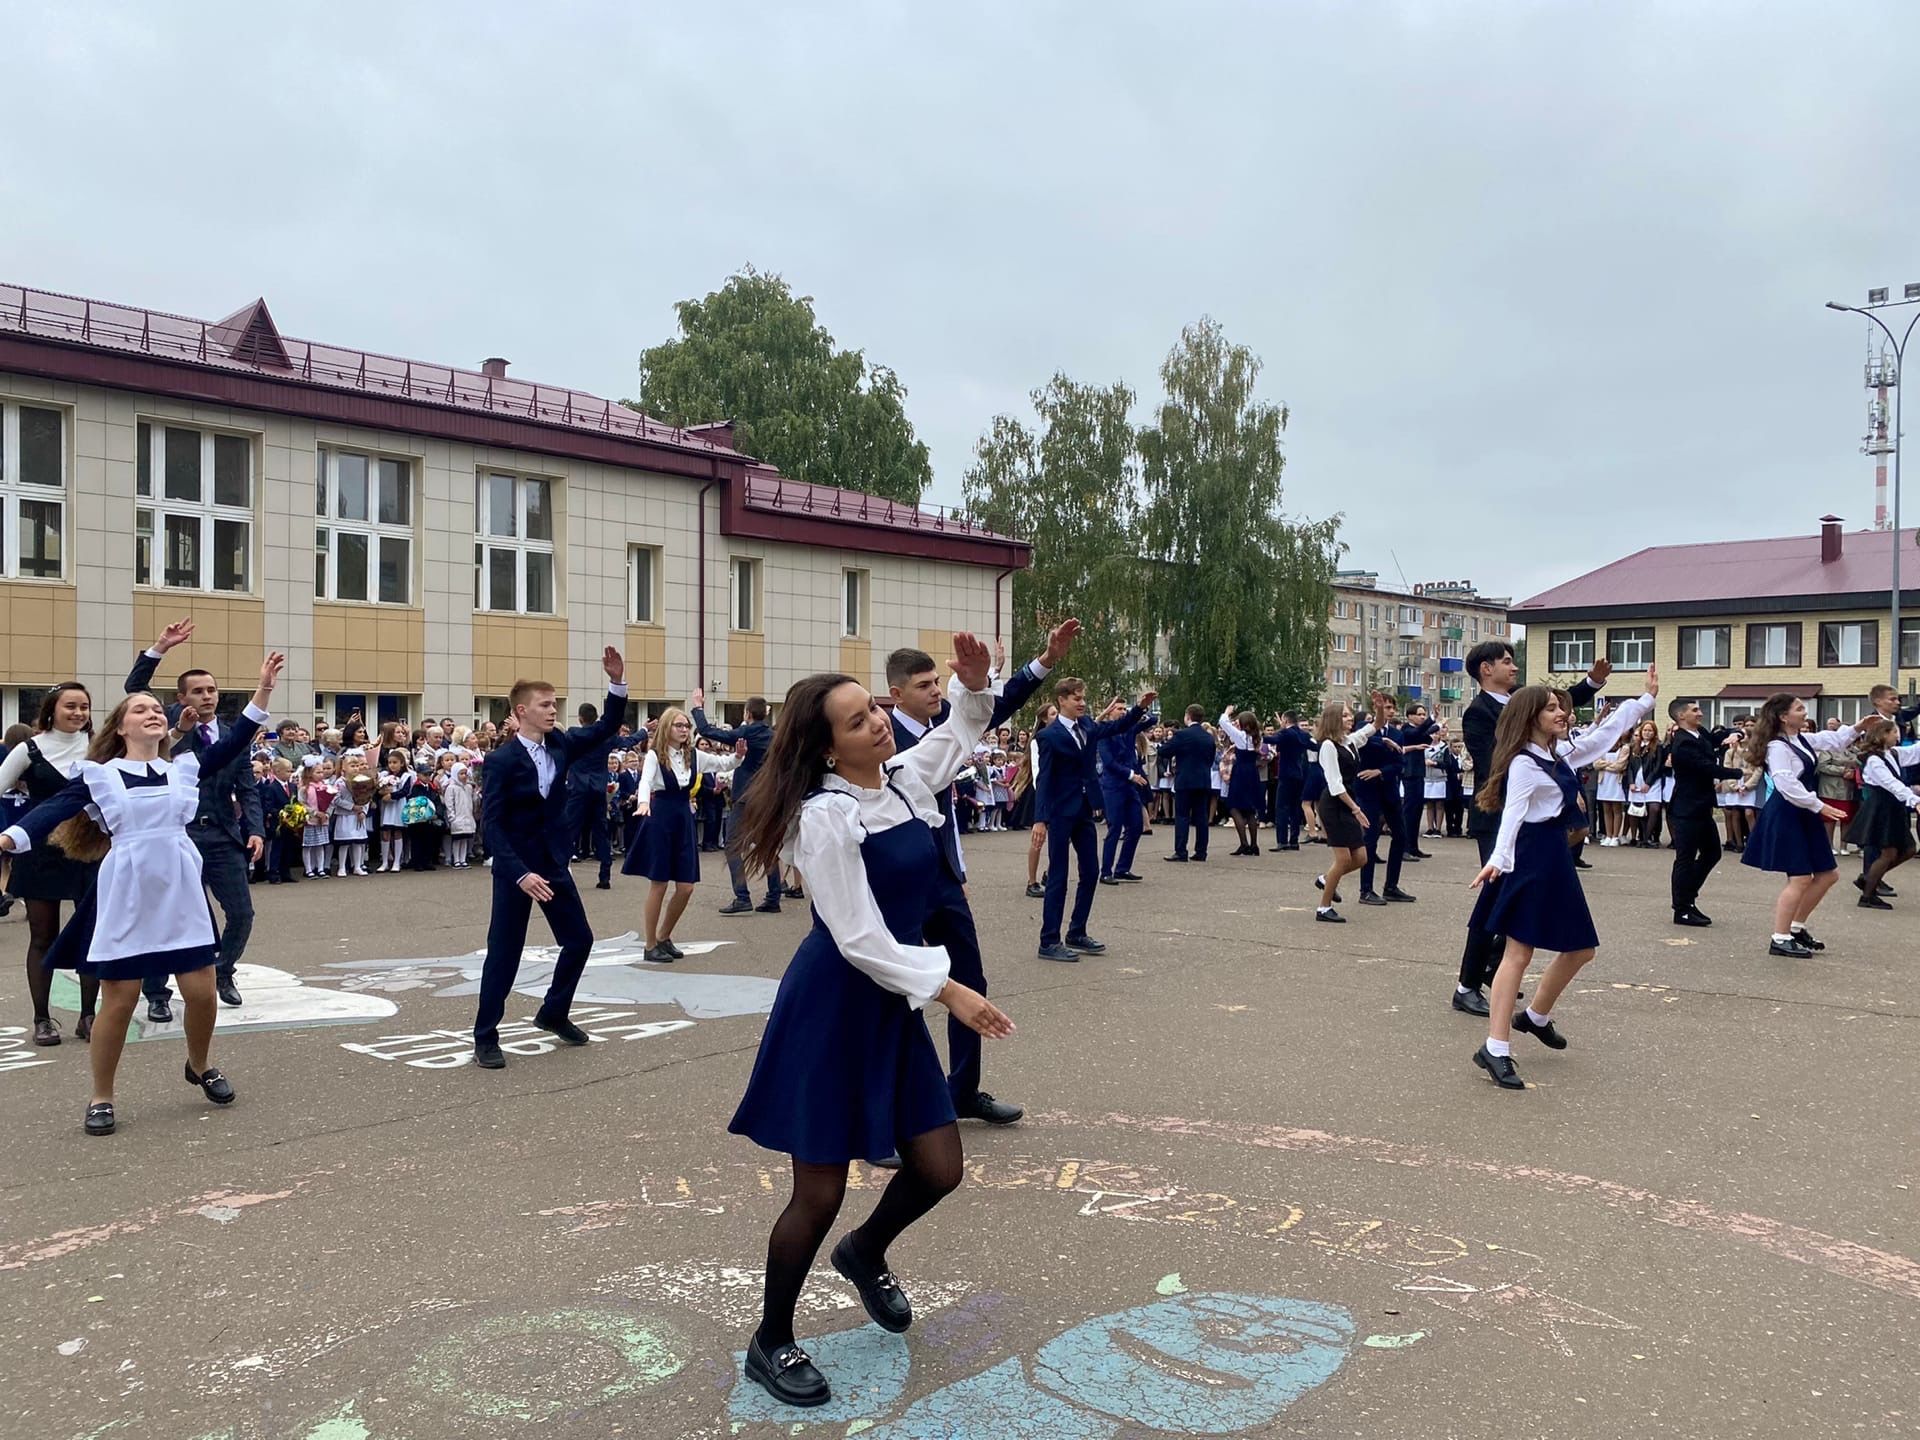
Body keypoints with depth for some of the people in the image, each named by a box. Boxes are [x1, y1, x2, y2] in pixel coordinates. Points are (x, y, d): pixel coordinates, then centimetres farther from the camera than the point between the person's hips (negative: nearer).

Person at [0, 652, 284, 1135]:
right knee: (119, 1000, 2)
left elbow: (236, 740, 4)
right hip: (125, 897, -2)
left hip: (181, 894, 2)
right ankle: (101, 1098, 20)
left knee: (201, 991, 3)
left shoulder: (185, 766, 9)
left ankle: (199, 1067, 31)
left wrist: (264, 686, -3)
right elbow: (54, 810, -8)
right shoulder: (97, 775, 3)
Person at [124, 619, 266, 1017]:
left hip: (224, 837, 3)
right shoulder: (171, 724, 3)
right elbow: (134, 689, -9)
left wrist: (255, 830, -5)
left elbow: (247, 789, 8)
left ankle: (223, 974, 29)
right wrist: (160, 648, -18)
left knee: (241, 914, 4)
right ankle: (157, 994, 18)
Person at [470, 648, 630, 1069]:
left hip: (554, 863, 6)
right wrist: (520, 873, -26)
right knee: (504, 952, 0)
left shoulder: (559, 746, 2)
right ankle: (485, 1036, 12)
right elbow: (492, 823, -17)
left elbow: (605, 731, 3)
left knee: (579, 939, 10)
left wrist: (617, 683, -12)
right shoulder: (501, 760, -14)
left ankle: (553, 1013, 29)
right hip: (514, 867, -6)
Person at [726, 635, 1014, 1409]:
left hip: (893, 1003, 7)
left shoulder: (909, 778, 1)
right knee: (820, 1193, 3)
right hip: (830, 1007, -7)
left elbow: (962, 732, 21)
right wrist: (949, 991, -20)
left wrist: (973, 683, 1)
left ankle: (865, 1254, 43)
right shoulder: (826, 816, -21)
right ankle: (770, 1342, 27)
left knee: (939, 1169, 10)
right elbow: (859, 940, -22)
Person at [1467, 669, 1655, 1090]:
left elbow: (1607, 731, 25)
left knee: (1580, 948, 17)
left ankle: (1536, 1017, 36)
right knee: (1519, 952, -11)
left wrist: (1647, 698, 30)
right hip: (1530, 861, -10)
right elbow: (1512, 814, -25)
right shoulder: (1523, 763, -14)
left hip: (1556, 859, 10)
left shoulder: (1561, 754, 14)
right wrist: (1498, 859, -38)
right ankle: (1495, 1048, -10)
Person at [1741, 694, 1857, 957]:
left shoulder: (1804, 740, 13)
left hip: (1803, 815, 10)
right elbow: (1787, 784, -23)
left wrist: (1856, 729, 11)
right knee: (1800, 878, -12)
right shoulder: (1778, 747, -16)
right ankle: (1780, 940, -6)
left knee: (1826, 875, 14)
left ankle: (1797, 927, 24)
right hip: (1785, 815, -10)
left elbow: (1834, 741, 25)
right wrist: (1819, 806, -20)